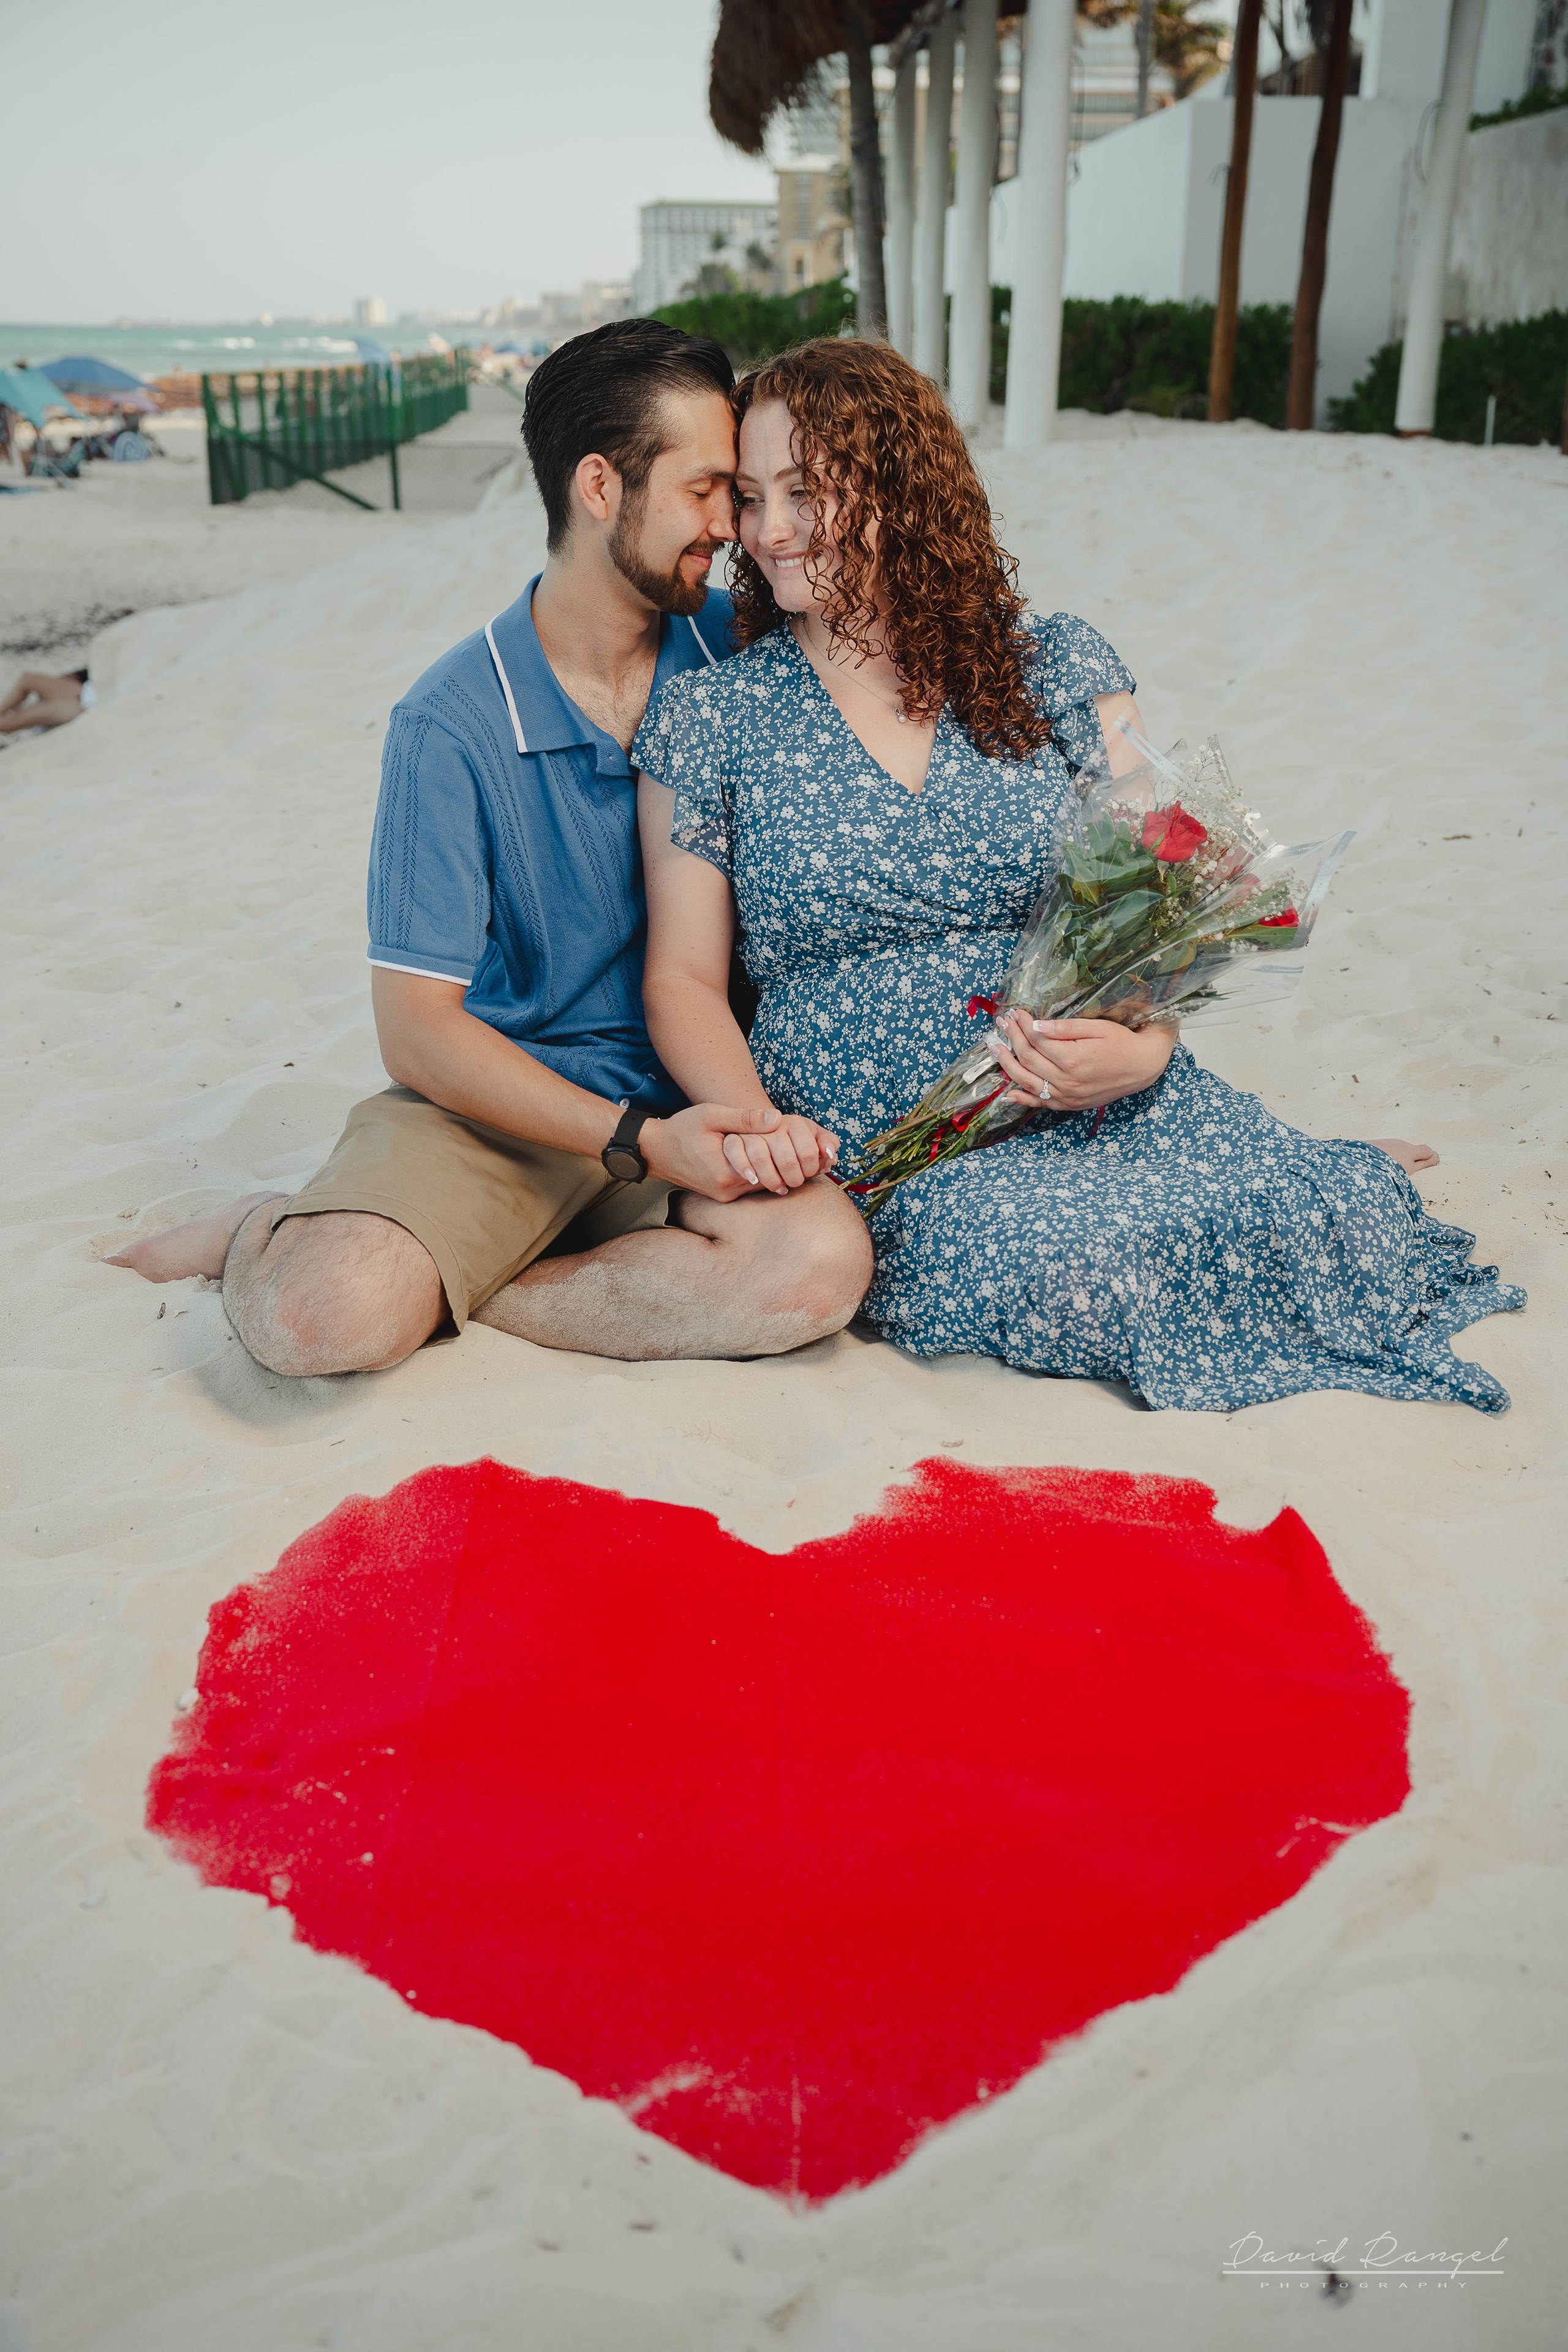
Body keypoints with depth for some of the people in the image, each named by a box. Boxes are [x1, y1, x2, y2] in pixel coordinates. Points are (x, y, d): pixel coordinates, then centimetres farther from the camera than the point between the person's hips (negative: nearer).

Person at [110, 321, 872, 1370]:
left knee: (822, 1263, -30)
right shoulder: (454, 725, -10)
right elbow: (417, 1029, -11)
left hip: (691, 1096, 4)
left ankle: (423, 1291, -11)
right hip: (498, 1101, -4)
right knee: (320, 1319, -32)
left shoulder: (738, 651, 2)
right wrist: (640, 1140, -22)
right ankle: (274, 1236, 7)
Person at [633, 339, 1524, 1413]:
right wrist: (749, 1119, -16)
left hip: (1104, 1110, 1)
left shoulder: (1058, 669, 6)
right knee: (1055, 1264, -32)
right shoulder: (710, 719, 4)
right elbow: (684, 979, 4)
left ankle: (1350, 1180, 12)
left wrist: (1141, 1046, -17)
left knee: (1278, 1209, -26)